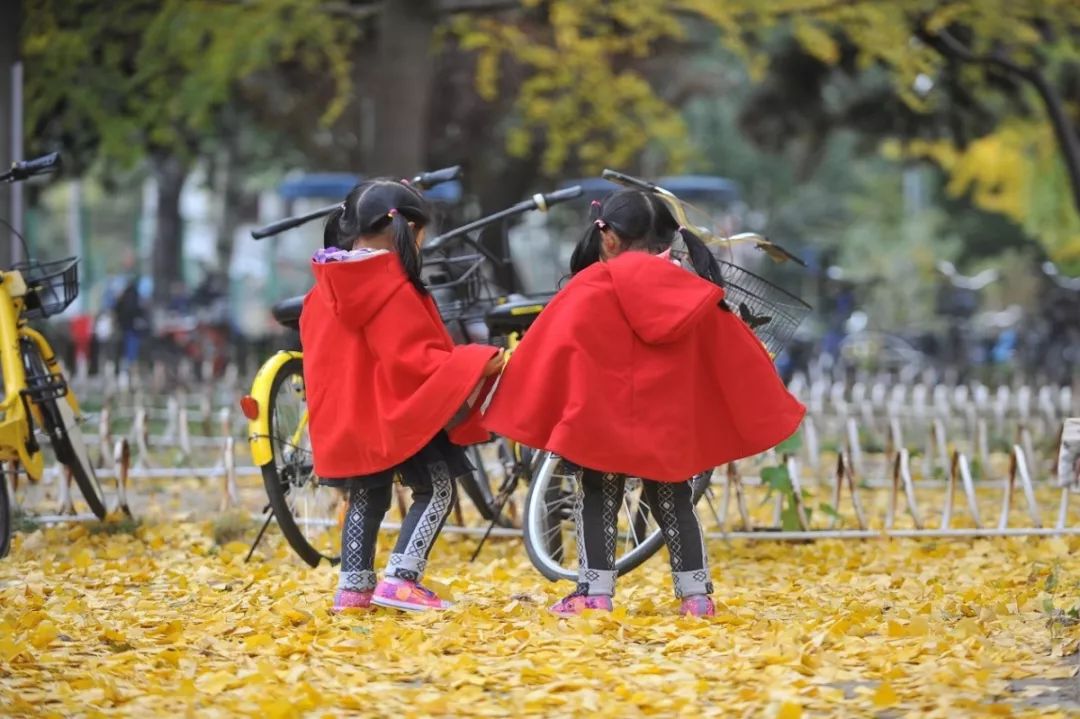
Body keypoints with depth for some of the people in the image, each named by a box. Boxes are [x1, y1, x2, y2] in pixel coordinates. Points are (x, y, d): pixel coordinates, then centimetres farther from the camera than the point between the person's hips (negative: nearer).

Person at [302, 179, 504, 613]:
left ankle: (353, 586, 14)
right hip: (396, 412, -8)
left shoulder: (326, 288, 7)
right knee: (436, 490, -1)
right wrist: (476, 364, -19)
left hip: (344, 416, 8)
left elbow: (318, 348, 16)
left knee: (367, 496, 17)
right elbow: (414, 358, -21)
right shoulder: (393, 288, -18)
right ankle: (400, 579, -12)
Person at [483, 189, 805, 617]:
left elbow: (549, 350, -8)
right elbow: (734, 357, 9)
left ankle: (595, 593, 3)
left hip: (601, 420, -3)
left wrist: (528, 410, 3)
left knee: (598, 501, 9)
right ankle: (696, 594, 10)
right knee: (674, 504, 13)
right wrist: (761, 411, 20)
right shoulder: (692, 293, 3)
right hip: (670, 422, 3)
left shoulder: (590, 291, -9)